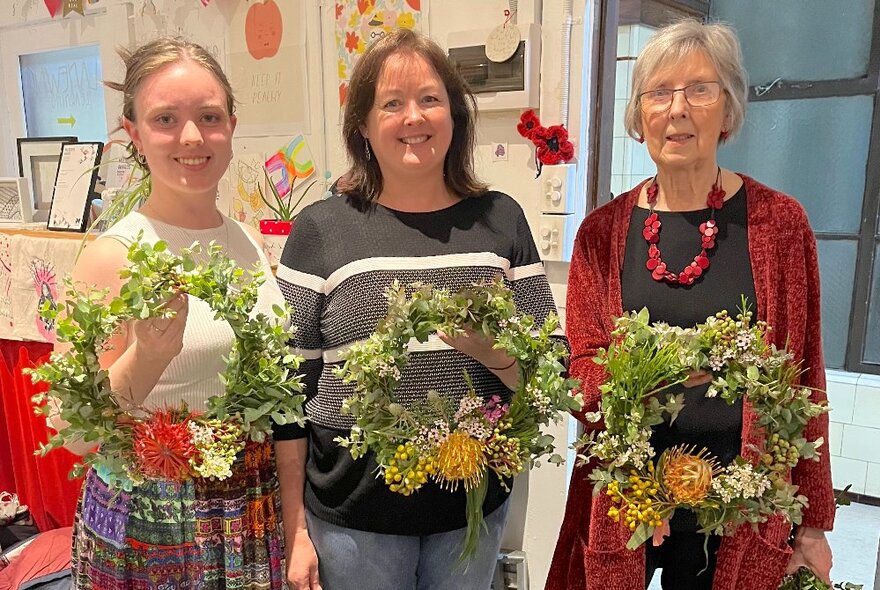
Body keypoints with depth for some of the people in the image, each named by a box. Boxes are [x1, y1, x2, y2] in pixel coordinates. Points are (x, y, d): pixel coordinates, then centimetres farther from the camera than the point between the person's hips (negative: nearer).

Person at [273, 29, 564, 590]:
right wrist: (296, 531, -2)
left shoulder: (501, 219, -1)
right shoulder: (321, 230, -7)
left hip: (476, 505, 2)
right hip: (353, 514, -2)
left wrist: (496, 354, -21)